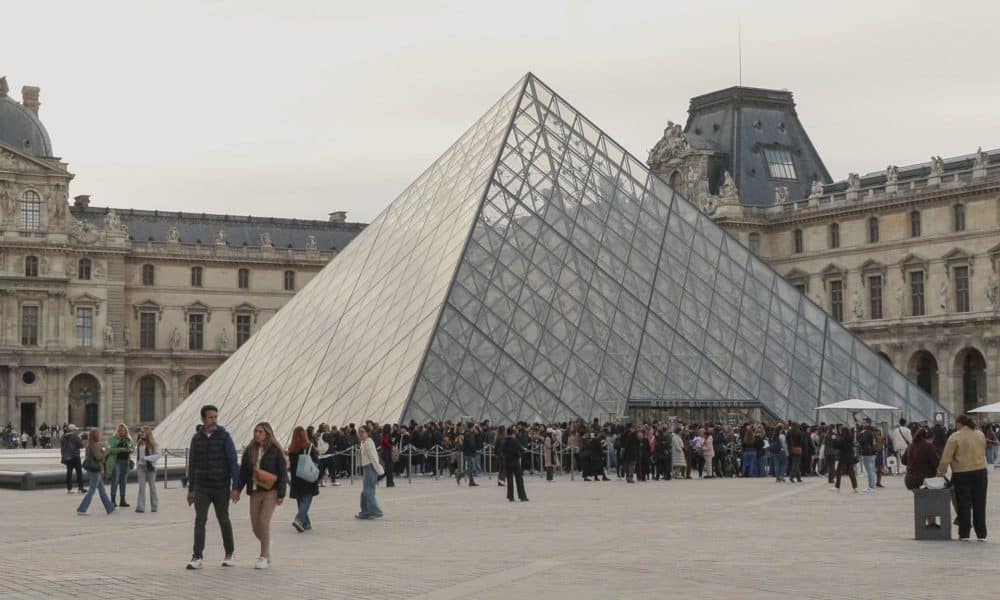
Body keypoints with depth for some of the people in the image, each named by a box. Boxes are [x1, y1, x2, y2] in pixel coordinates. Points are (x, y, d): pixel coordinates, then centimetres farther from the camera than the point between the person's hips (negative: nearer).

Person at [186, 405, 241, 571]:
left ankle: (230, 553, 26)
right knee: (200, 520, -9)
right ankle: (197, 557, -10)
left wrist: (236, 487, -14)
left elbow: (233, 462, -8)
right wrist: (190, 489, 11)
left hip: (221, 487, -2)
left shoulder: (224, 437, -6)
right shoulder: (196, 438, 4)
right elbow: (192, 464, 11)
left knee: (223, 520, 9)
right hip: (202, 487, 2)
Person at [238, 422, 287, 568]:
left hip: (270, 491, -5)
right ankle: (267, 547, 29)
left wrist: (281, 494, -10)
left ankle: (264, 557, -4)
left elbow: (282, 473, -5)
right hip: (255, 491, 5)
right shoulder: (250, 450, 8)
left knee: (264, 521, -15)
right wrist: (238, 489, 3)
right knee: (255, 526, 3)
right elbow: (243, 471, 12)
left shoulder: (275, 451, -4)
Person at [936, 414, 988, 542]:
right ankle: (981, 534, 12)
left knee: (964, 505, 5)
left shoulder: (955, 437, -12)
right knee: (979, 504, 10)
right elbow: (983, 452, 14)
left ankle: (964, 534, 8)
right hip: (980, 471, 4)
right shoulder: (980, 434, 4)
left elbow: (946, 458, -12)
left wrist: (941, 472, -2)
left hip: (962, 473, -4)